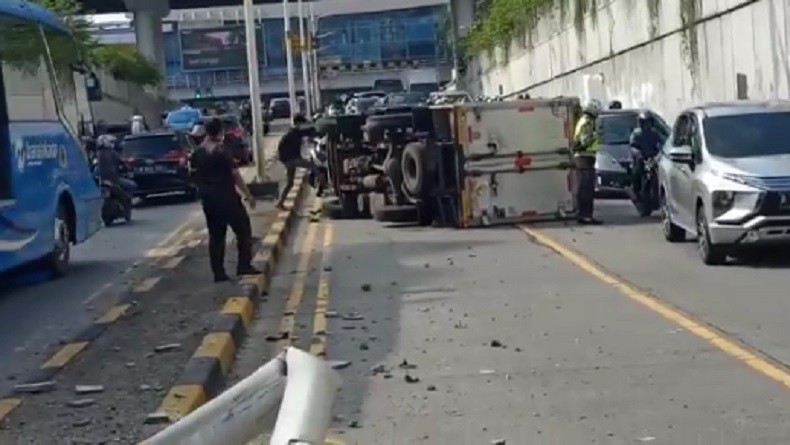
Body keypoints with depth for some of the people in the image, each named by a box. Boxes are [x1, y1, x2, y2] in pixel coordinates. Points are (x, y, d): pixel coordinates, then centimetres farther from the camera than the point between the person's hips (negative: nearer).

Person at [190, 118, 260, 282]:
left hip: (208, 199, 6)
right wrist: (248, 194, -6)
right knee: (243, 229, 7)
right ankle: (244, 266, 3)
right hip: (226, 198, -6)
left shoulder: (198, 153, 2)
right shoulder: (222, 152, -15)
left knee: (216, 235, 10)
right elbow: (235, 175, -14)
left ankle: (218, 273, 9)